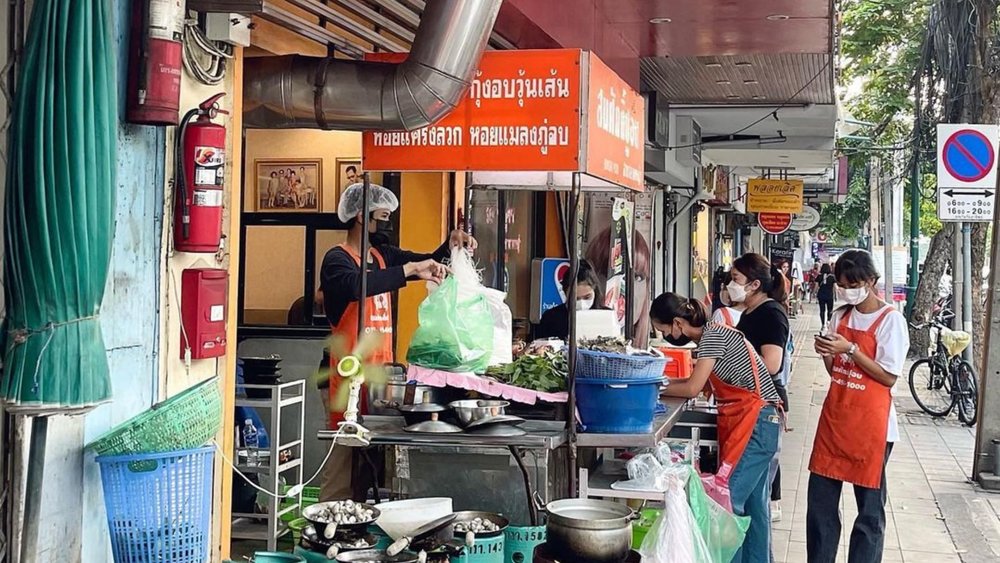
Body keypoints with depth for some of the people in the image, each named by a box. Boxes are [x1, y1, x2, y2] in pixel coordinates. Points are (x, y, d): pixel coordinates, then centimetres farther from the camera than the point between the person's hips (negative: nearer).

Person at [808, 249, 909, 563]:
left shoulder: (891, 320, -8)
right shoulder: (841, 316, 9)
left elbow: (889, 377, -13)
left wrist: (850, 349, -20)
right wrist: (826, 353, -6)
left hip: (869, 424, -6)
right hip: (835, 417, 6)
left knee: (869, 507, 5)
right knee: (820, 501, 8)